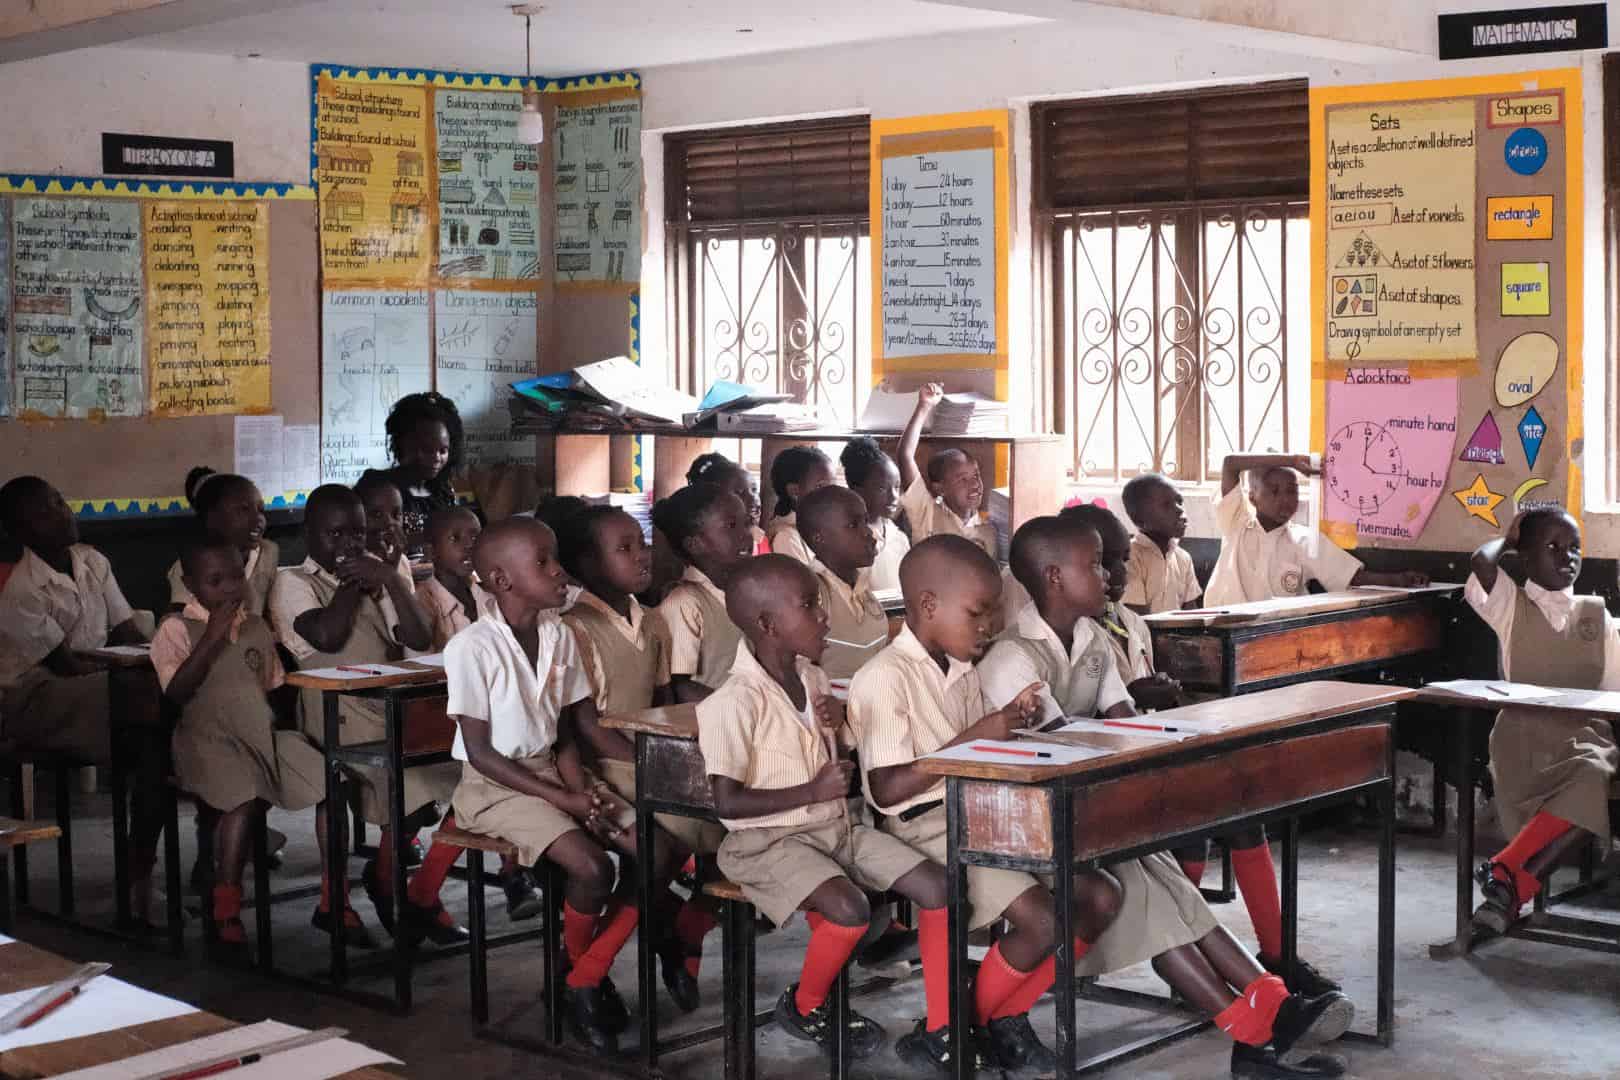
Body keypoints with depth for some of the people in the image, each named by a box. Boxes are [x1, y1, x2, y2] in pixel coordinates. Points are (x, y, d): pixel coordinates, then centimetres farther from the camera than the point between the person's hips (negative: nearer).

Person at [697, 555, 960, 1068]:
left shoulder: (814, 679, 7)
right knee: (850, 909, -32)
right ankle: (804, 1008, -1)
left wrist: (839, 727, -2)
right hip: (767, 841, -8)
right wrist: (813, 792, -19)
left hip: (836, 828, 8)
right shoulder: (735, 703, -18)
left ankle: (939, 1032, -1)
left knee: (937, 886, -7)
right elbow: (727, 801, -21)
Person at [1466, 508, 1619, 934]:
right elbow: (1481, 564, -10)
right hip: (1524, 735, -2)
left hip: (1584, 735, 2)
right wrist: (1508, 540, 12)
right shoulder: (1511, 606, 11)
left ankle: (1506, 872, -31)